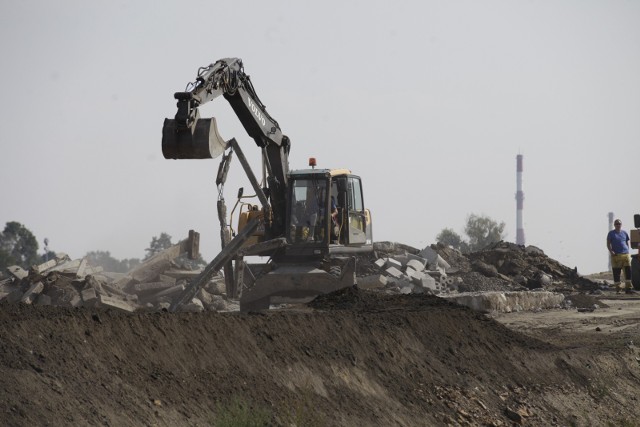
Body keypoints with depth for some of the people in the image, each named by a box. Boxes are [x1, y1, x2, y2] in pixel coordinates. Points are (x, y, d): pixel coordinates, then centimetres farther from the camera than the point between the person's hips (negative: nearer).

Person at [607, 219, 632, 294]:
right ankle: (618, 289, 7)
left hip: (625, 254, 3)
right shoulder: (611, 233, 5)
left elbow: (627, 243, 19)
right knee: (616, 273, -1)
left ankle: (628, 288, 1)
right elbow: (608, 244, 3)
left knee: (628, 272, -3)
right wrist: (611, 251, -14)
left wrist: (628, 252, 5)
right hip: (616, 255, -3)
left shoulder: (624, 233, 14)